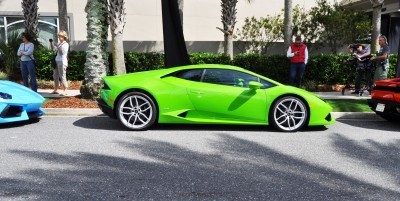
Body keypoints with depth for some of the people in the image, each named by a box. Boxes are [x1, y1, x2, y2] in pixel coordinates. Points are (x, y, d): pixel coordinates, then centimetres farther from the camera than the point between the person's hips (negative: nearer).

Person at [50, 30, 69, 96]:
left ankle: (65, 90, -5)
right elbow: (53, 49, 26)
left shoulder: (65, 44, -6)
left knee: (62, 76, -9)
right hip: (57, 61, 9)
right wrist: (51, 43, 14)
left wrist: (58, 46, -22)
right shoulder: (59, 44, 17)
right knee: (55, 76, 13)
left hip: (62, 61, -9)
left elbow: (62, 52, -17)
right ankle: (55, 89, 21)